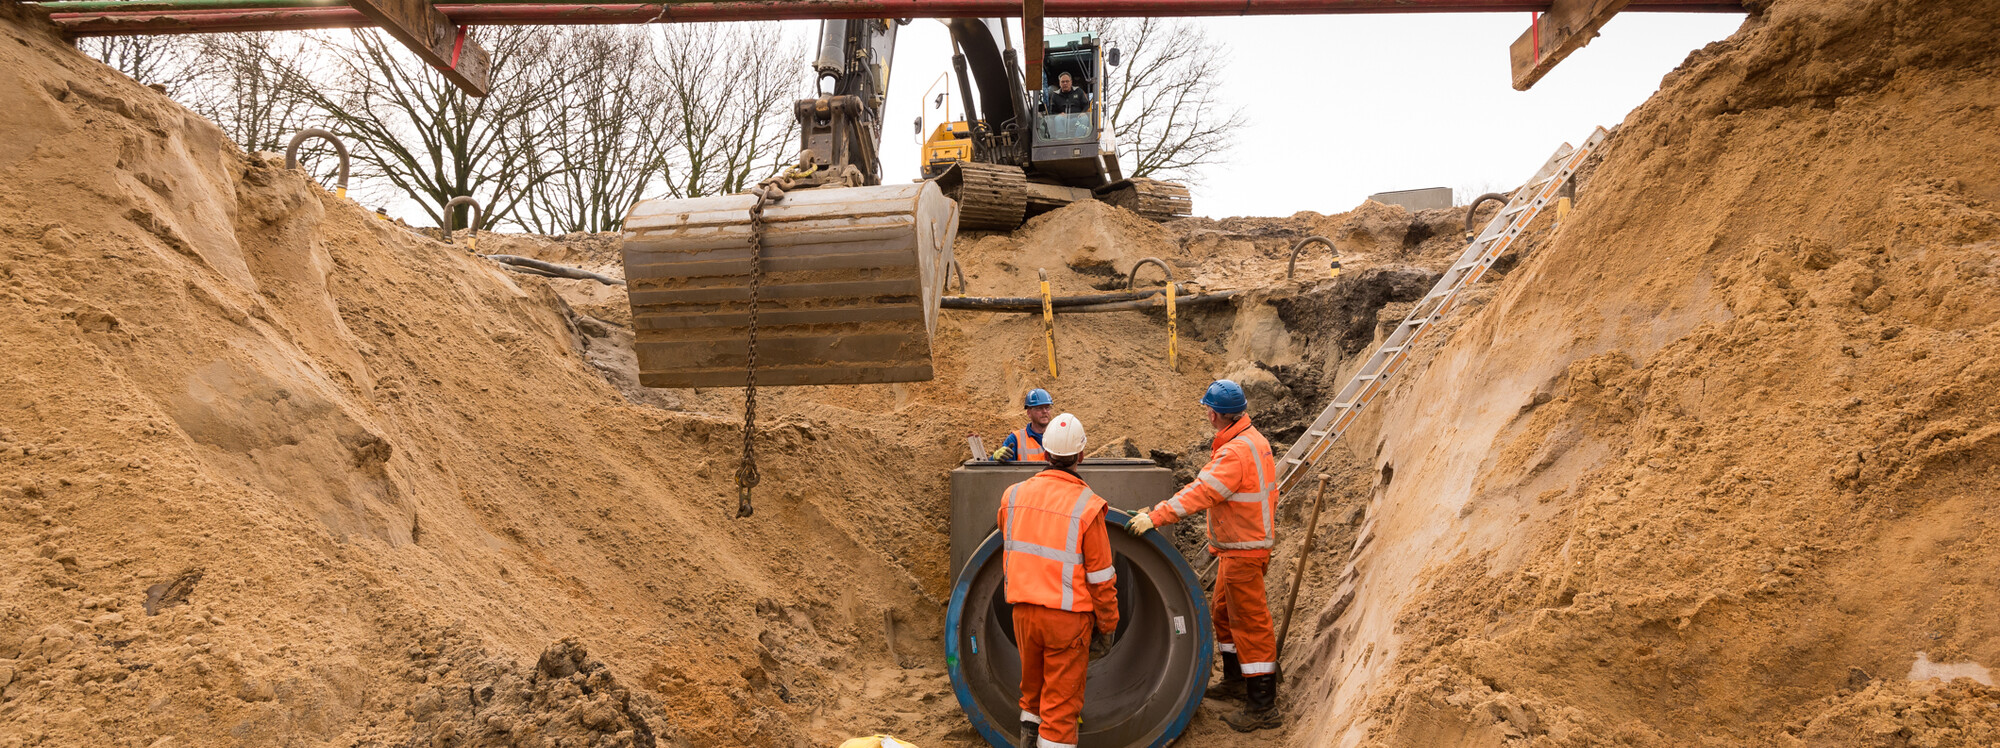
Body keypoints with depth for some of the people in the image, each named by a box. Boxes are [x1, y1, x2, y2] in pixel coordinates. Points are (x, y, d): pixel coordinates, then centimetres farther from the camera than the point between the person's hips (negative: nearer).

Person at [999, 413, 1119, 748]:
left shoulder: (1013, 496, -1)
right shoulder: (1087, 506, -14)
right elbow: (1100, 577, -8)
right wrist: (1107, 625, 3)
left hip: (1023, 611, 5)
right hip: (1067, 616, -4)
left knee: (1033, 689, 24)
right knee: (1061, 702, 5)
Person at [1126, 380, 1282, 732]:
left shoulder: (1236, 452, -25)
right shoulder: (1251, 439, 8)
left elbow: (1201, 493, -30)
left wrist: (1156, 517, -30)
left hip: (1244, 550, -10)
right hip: (1239, 545, 10)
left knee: (1249, 622, -5)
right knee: (1224, 612, 22)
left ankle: (1263, 706, 2)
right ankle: (1235, 680, 36)